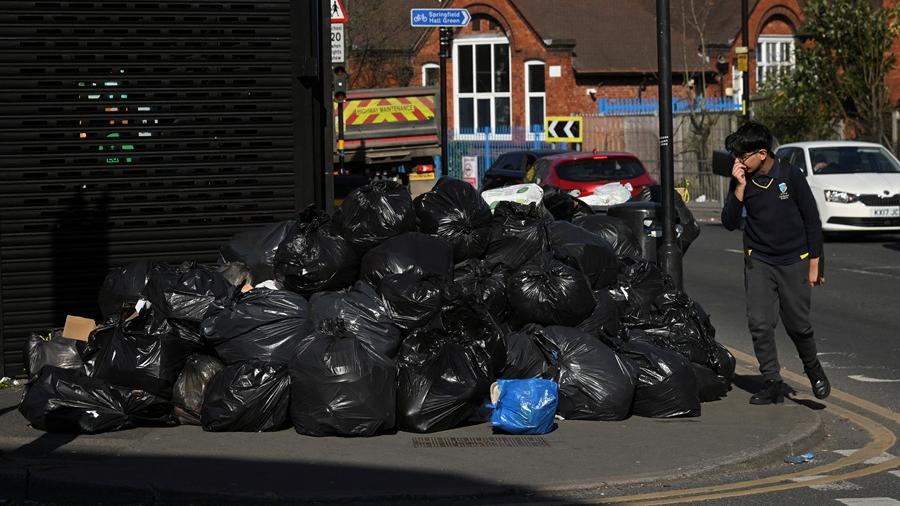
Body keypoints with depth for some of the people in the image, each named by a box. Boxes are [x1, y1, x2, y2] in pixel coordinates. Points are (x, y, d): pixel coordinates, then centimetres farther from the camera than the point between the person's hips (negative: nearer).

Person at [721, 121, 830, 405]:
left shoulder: (791, 176, -8)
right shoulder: (741, 181, -1)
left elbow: (812, 220, -2)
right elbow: (730, 223, -5)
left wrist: (814, 264, -3)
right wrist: (740, 187, -17)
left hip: (793, 261, -2)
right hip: (758, 262, 2)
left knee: (798, 325, 2)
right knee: (760, 324, -7)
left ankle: (813, 370, 29)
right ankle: (772, 384, 2)